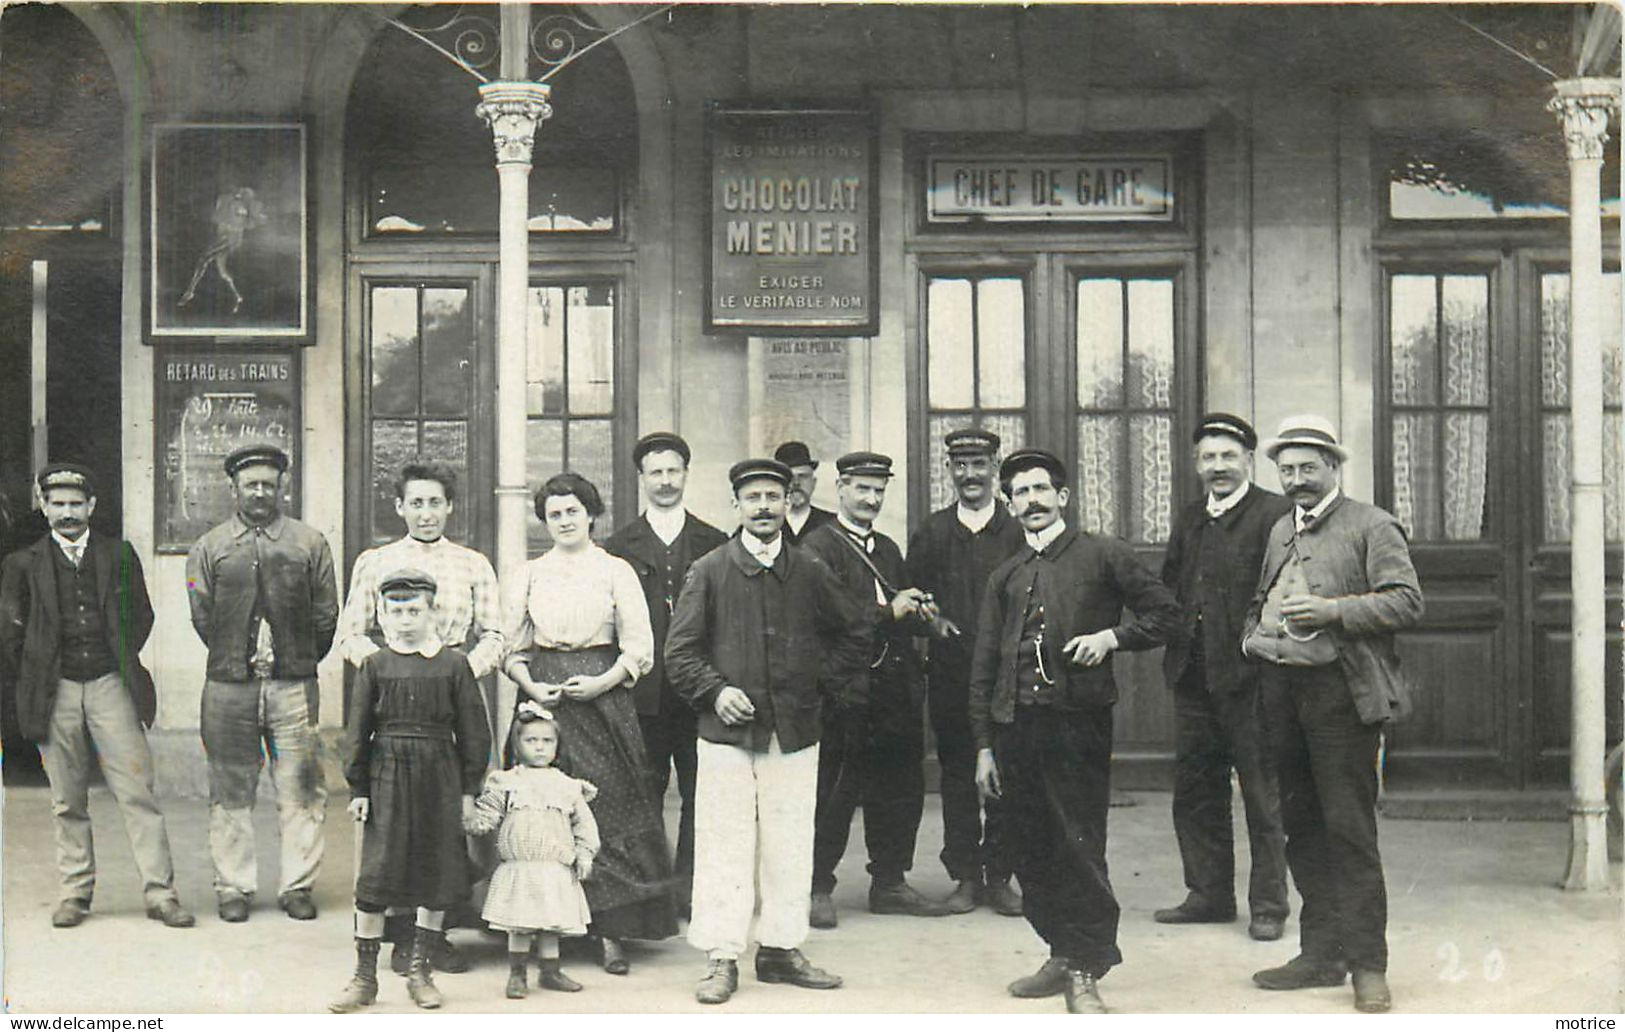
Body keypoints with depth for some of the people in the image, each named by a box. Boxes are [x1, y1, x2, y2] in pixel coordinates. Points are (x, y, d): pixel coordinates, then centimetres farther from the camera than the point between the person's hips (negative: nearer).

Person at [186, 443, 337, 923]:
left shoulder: (310, 543, 9)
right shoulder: (208, 548, 9)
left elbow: (326, 617, 9)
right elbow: (202, 617, 7)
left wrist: (298, 664, 8)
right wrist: (238, 660, 5)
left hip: (295, 685, 0)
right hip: (229, 686, 0)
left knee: (299, 788, 0)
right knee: (231, 790, 3)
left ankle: (298, 886, 8)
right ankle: (234, 887, 12)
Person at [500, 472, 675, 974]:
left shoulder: (616, 571, 6)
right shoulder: (528, 575, 13)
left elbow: (639, 648, 2)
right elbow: (511, 647, 12)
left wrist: (602, 682, -11)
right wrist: (533, 687, -6)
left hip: (602, 698, -2)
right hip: (544, 701, 2)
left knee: (607, 807, -6)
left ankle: (610, 932, -3)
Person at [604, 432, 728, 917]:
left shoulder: (714, 544, 10)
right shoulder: (620, 545, 8)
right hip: (642, 690, -1)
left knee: (699, 791, 2)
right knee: (643, 791, 1)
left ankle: (688, 885, 9)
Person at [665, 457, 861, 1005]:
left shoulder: (810, 572, 9)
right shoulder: (709, 571, 4)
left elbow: (852, 635, 17)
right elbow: (679, 651, 3)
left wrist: (815, 681, 6)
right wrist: (715, 690, -10)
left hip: (795, 732, 2)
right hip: (728, 732, -2)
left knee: (789, 847, 6)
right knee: (724, 847, -2)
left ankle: (781, 950, 16)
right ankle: (721, 959, 3)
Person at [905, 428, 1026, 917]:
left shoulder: (1017, 532, 4)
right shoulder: (931, 532, 9)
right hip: (949, 670, 1)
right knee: (956, 775, 4)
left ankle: (999, 876, 10)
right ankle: (965, 876, 11)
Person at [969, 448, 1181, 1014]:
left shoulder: (1103, 555, 5)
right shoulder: (1005, 576, 17)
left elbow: (1165, 612, 7)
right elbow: (984, 665, 16)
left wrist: (1111, 636, -9)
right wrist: (984, 745, 10)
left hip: (1078, 720, -5)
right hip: (1015, 726, 5)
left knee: (1080, 848, -7)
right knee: (1030, 850, 7)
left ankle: (1085, 974, 0)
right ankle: (1064, 954, 21)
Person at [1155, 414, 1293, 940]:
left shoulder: (1274, 514, -5)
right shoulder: (1188, 519, 17)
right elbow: (1168, 590, 20)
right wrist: (1175, 644, 6)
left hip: (1247, 677, -7)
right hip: (1192, 678, 7)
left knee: (1262, 793, 1)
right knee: (1195, 791, 13)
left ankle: (1268, 904, 9)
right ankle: (1208, 893, 24)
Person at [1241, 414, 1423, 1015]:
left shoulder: (1371, 526, -1)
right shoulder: (1280, 531, 19)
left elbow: (1406, 602, -10)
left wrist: (1331, 611, -18)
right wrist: (1253, 637, 12)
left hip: (1339, 692, -7)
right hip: (1281, 690, 7)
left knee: (1349, 830, -6)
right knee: (1301, 827, 11)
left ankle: (1367, 964, 1)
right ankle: (1322, 954, 20)